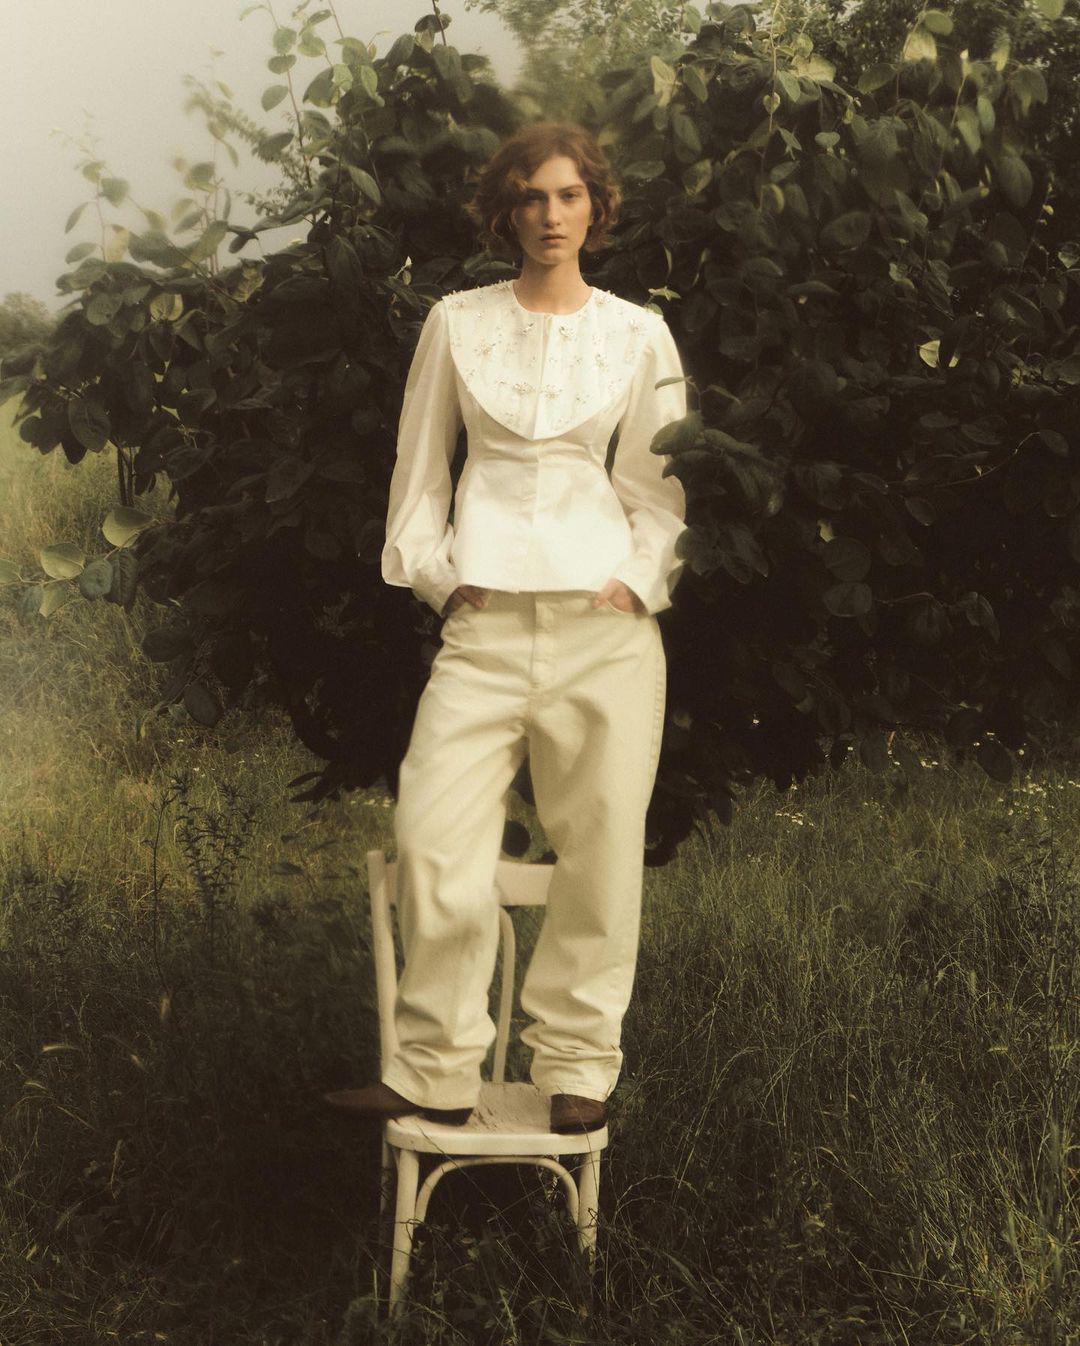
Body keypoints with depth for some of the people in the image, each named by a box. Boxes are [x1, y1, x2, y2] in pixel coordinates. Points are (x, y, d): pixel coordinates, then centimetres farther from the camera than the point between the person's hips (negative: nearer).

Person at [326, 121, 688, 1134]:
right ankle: (436, 1072, 0)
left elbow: (657, 485, 14)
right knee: (436, 843, -10)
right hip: (484, 627, 0)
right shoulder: (456, 325, 10)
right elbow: (419, 468, 15)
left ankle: (576, 1069, 10)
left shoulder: (639, 336, 10)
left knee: (601, 848, -1)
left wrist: (638, 581, 1)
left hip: (605, 623, 0)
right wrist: (438, 576, 5)